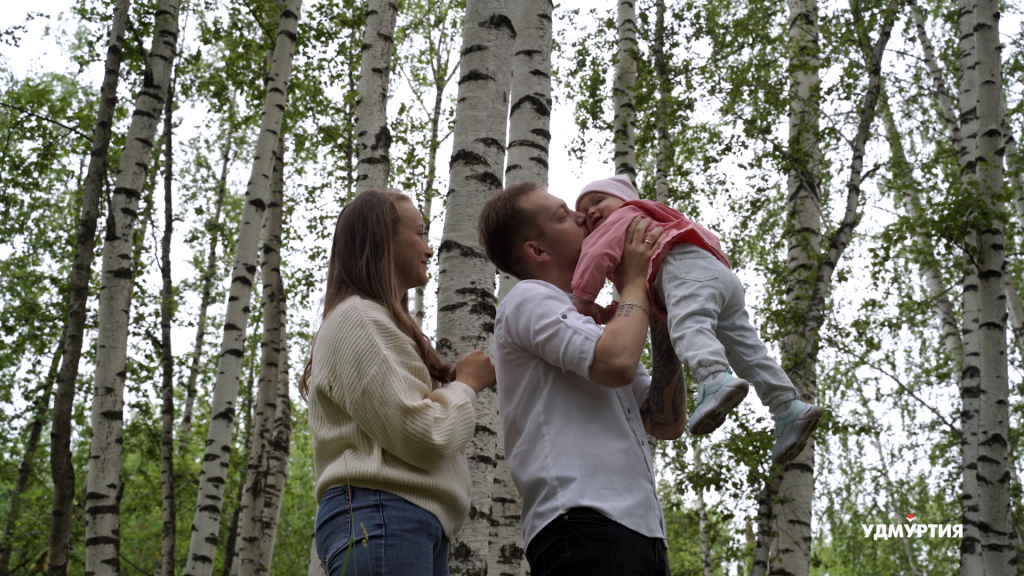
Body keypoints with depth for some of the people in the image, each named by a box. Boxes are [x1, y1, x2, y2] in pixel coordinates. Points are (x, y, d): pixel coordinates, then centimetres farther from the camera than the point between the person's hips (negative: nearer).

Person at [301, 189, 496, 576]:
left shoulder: (379, 321, 27)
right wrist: (467, 382, 2)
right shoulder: (357, 318, -5)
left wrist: (456, 384, 15)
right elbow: (422, 435, -14)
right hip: (383, 518, -10)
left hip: (415, 525, 10)